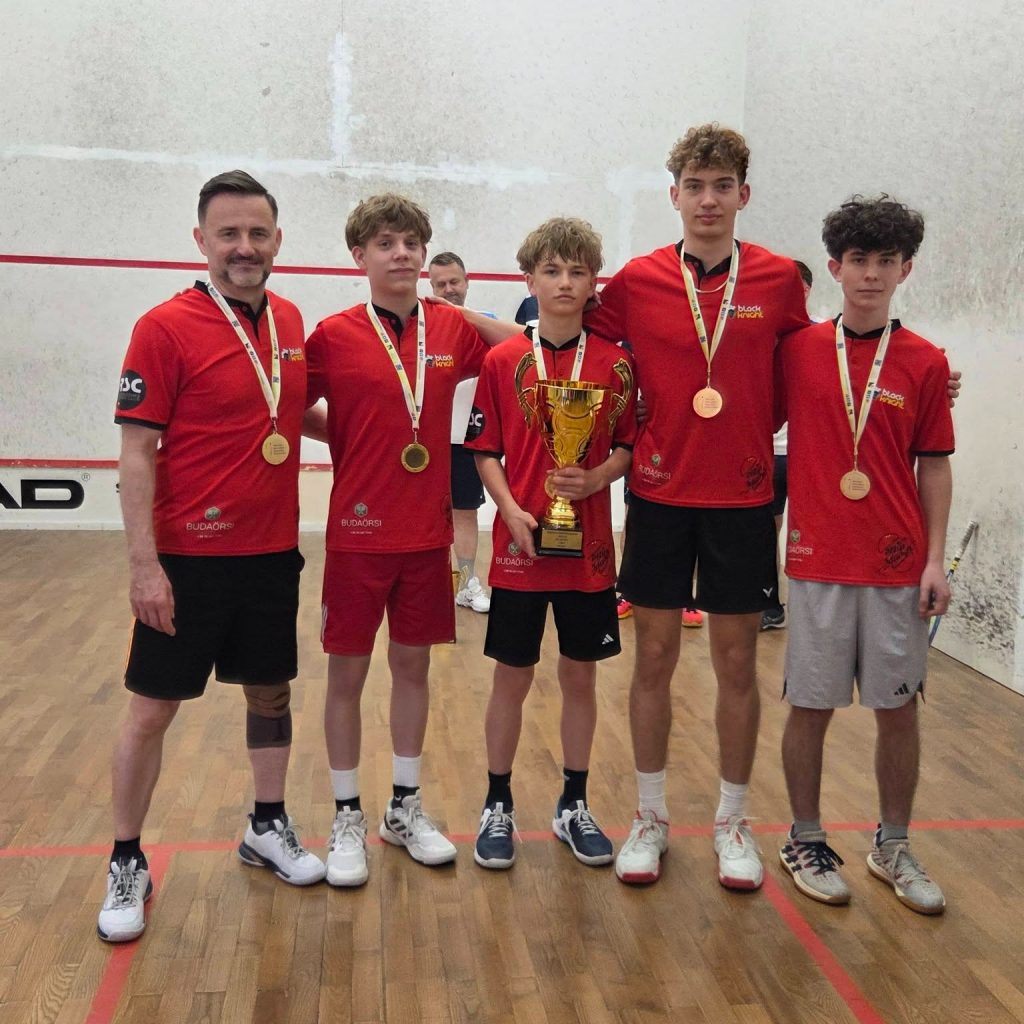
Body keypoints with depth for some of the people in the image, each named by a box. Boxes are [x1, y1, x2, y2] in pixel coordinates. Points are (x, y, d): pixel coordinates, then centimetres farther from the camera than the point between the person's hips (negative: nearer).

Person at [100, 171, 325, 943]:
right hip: (190, 559, -5)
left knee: (271, 692, 16)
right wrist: (144, 564, -17)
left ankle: (269, 828, 35)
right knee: (152, 708, 4)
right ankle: (127, 864, 21)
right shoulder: (166, 328, -10)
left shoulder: (290, 322, 6)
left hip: (273, 553, 5)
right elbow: (137, 453, -12)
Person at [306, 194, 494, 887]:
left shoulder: (453, 329, 2)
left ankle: (405, 809, 30)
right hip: (358, 531, -3)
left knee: (413, 666, 13)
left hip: (429, 531, 3)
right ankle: (348, 819, 23)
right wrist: (346, 442, -8)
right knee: (347, 672, 6)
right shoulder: (334, 336, -7)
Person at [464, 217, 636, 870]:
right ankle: (498, 806, 24)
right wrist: (510, 509, -13)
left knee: (581, 675, 11)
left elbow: (628, 447, 4)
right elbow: (486, 451, 1)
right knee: (513, 677, 8)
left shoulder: (616, 363, 1)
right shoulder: (503, 361, -1)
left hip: (589, 545, 1)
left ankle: (574, 805, 28)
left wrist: (595, 478, -15)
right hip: (520, 544, -1)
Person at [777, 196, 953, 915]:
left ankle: (894, 847, 27)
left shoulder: (926, 363, 2)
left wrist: (936, 559, -1)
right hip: (817, 560, -1)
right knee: (811, 706, 6)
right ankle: (806, 841, 24)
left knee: (899, 708, 9)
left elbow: (933, 467, 4)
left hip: (899, 565, 1)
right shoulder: (797, 350, 1)